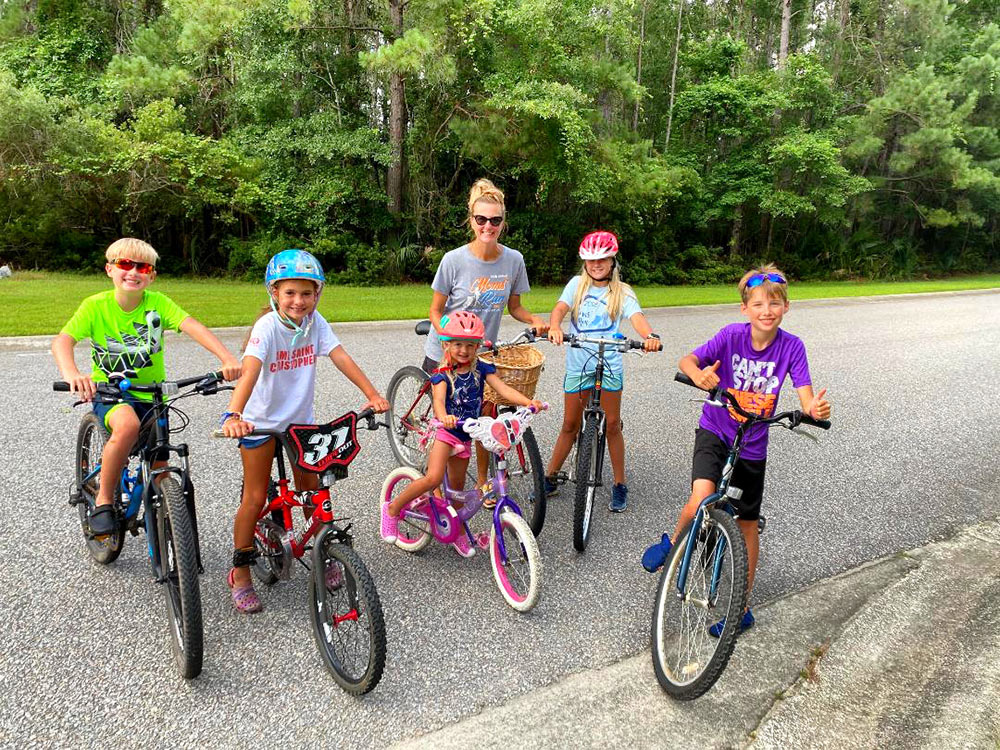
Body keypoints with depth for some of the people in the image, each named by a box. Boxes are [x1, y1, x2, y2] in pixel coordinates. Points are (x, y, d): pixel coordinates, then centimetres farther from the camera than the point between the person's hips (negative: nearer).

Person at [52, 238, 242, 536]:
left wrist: (227, 358, -39)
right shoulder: (95, 305, -10)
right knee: (128, 425, -36)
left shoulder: (157, 303, -7)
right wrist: (72, 374, -45)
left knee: (159, 469, 4)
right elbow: (62, 340, -22)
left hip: (151, 395, 3)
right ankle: (103, 502, -16)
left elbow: (192, 327, -22)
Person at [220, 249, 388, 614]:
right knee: (255, 498, 3)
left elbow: (341, 357, -16)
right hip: (260, 420, -4)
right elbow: (250, 371, -36)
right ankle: (240, 573, 19)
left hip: (299, 419, 4)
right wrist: (233, 415, -51)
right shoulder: (268, 326, -22)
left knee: (311, 492, 10)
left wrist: (373, 395, -27)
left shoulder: (315, 322, -9)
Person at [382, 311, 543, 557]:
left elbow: (503, 389, -13)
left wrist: (529, 402, -29)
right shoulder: (443, 374, -13)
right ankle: (392, 509, -3)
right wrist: (444, 417, -53)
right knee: (434, 478, -23)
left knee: (457, 486, 17)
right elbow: (438, 399, -30)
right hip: (444, 431, -5)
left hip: (465, 435, 5)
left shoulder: (481, 369, -2)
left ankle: (457, 532, 34)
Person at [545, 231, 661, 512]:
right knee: (569, 425, 10)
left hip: (609, 366, -1)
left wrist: (650, 336, -37)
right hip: (577, 364, 1)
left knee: (612, 425, 7)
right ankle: (549, 479, 24)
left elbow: (636, 317, -15)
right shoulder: (577, 284, 4)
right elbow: (560, 308, -11)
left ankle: (620, 485, 20)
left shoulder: (622, 291, 1)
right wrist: (554, 328, -34)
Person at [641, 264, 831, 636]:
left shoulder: (791, 346, -13)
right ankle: (673, 541, 10)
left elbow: (806, 398, -16)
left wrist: (816, 409, -40)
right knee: (701, 502, -26)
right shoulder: (732, 335, -15)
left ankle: (742, 608, 28)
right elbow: (686, 360, -17)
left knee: (747, 524, 12)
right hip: (714, 431, -1)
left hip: (752, 445, 2)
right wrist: (699, 375, -41)